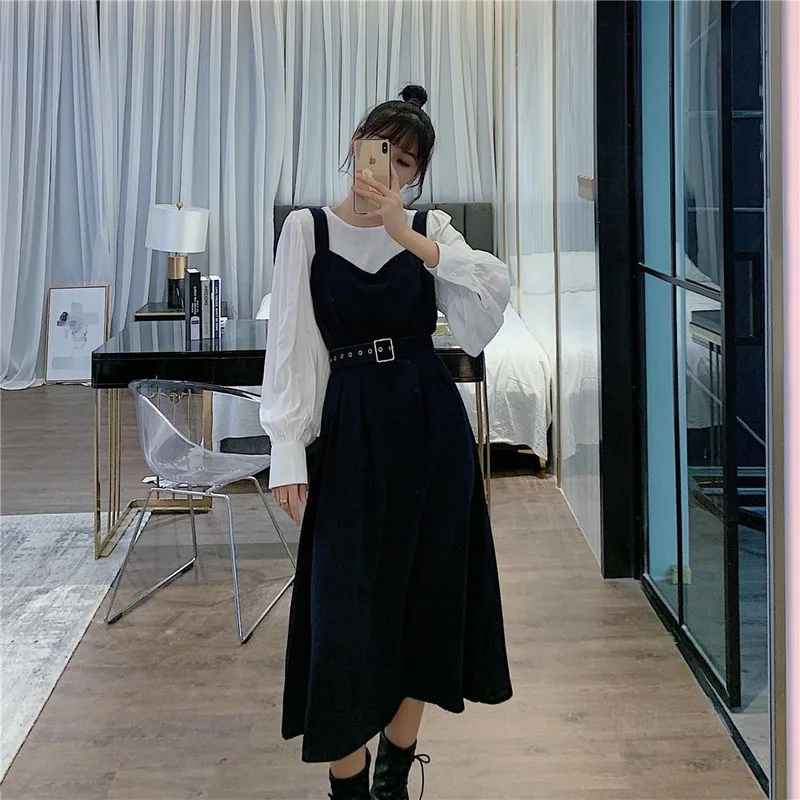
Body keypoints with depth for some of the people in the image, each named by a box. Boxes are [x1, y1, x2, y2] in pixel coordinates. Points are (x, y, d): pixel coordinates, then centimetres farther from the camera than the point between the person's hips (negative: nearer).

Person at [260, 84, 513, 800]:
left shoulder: (430, 228, 6)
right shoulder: (308, 229, 1)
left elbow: (490, 300, -12)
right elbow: (291, 346, -3)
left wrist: (413, 240, -20)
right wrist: (289, 448, -10)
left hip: (432, 426, 2)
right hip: (351, 427, -2)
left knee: (423, 592, 8)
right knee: (346, 602, -3)